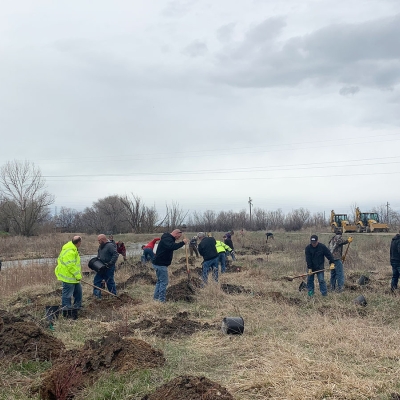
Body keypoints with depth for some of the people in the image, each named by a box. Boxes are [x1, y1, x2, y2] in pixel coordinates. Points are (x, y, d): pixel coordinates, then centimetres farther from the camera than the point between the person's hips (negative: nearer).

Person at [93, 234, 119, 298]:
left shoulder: (110, 246, -16)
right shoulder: (101, 246, 13)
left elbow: (115, 255, -23)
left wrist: (110, 263, -25)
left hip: (109, 268, -9)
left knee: (109, 281, 0)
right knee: (96, 280, 7)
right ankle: (97, 295, 13)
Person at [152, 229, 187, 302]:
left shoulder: (168, 238, 16)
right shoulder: (167, 239, -19)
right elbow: (173, 246, -37)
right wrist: (182, 242, -32)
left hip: (159, 264, 11)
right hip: (160, 264, -11)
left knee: (160, 281, 19)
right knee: (164, 282, -7)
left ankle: (156, 297, 26)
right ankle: (162, 300, -4)